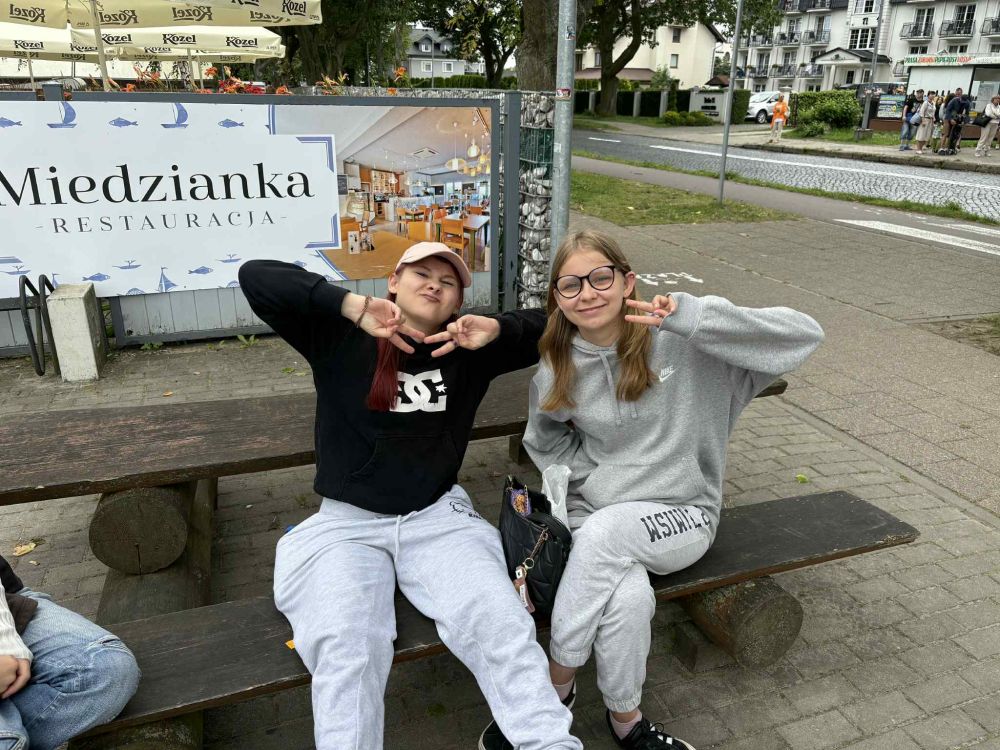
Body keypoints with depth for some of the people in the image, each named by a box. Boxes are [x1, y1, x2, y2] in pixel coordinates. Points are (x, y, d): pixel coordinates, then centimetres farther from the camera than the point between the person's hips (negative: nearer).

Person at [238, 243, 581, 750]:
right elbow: (256, 275, -7)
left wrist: (497, 328, -9)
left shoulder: (467, 349, 8)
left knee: (503, 626, -23)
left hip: (439, 517, 1)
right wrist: (354, 307, -17)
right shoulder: (340, 337, 2)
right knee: (346, 650, -28)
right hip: (345, 524, -1)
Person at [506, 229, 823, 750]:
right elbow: (545, 442, 18)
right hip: (596, 513, 2)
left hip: (682, 514, -1)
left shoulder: (680, 340, -12)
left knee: (604, 531, -33)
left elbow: (804, 335, -18)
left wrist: (692, 315, -29)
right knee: (629, 596, -31)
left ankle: (554, 686, -10)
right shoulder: (557, 371, -2)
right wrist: (591, 477, -1)